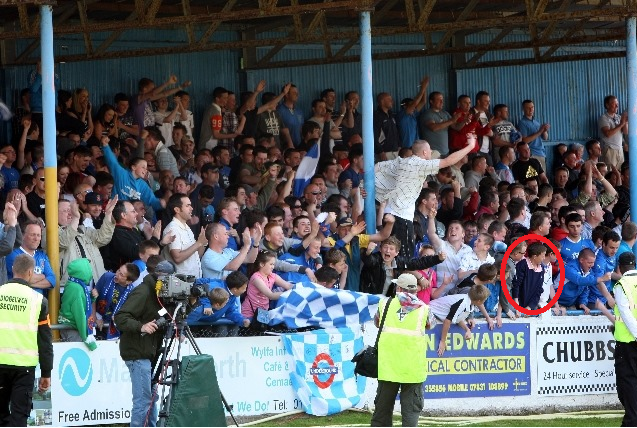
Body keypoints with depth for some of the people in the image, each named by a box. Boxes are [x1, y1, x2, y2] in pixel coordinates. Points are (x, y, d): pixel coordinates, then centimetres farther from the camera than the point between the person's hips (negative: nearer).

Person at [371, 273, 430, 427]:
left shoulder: (385, 304, 6)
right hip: (413, 367, -1)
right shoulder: (423, 309, 4)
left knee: (383, 408, 11)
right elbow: (429, 325, 22)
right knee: (411, 408, 1)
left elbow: (376, 322, 23)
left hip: (388, 366, 1)